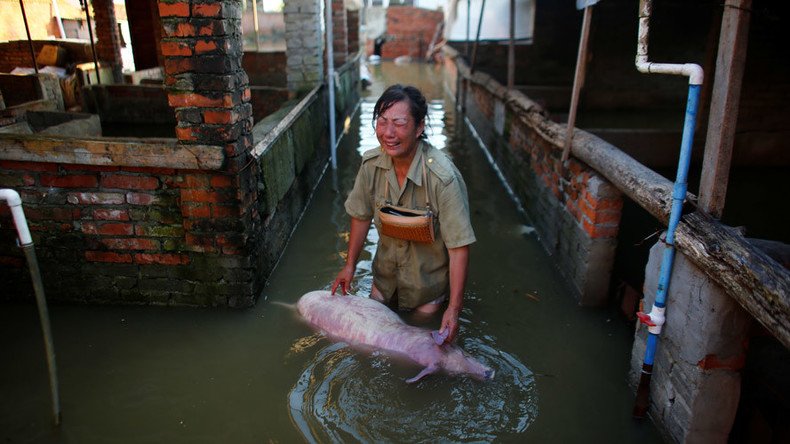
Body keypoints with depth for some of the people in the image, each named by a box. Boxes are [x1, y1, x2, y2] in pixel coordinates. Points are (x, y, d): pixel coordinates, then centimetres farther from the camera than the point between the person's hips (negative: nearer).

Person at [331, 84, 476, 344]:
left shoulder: (443, 178, -34)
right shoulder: (371, 164, -18)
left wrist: (454, 308, -30)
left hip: (429, 277, -4)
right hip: (386, 272, 5)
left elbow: (459, 247, -31)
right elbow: (361, 215, -1)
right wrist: (350, 264, 5)